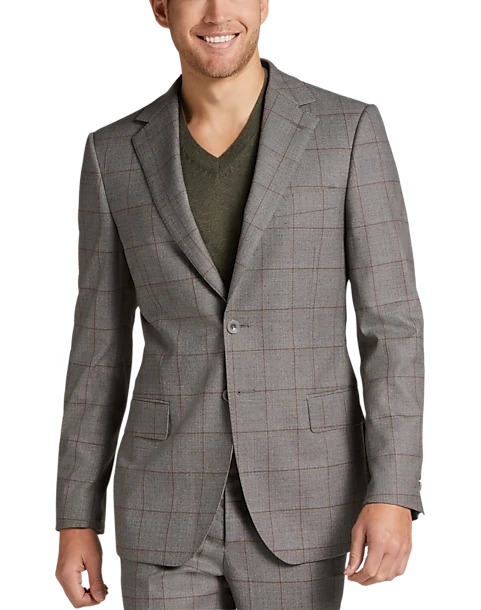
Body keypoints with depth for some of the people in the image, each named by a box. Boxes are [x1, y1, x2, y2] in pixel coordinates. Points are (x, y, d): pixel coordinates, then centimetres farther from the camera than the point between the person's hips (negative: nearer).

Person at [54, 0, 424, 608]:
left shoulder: (349, 131, -3)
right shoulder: (117, 153, 3)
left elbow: (392, 323, -5)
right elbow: (100, 345, 7)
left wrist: (394, 495, -15)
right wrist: (76, 520, 5)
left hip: (300, 503, -1)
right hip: (172, 507, 2)